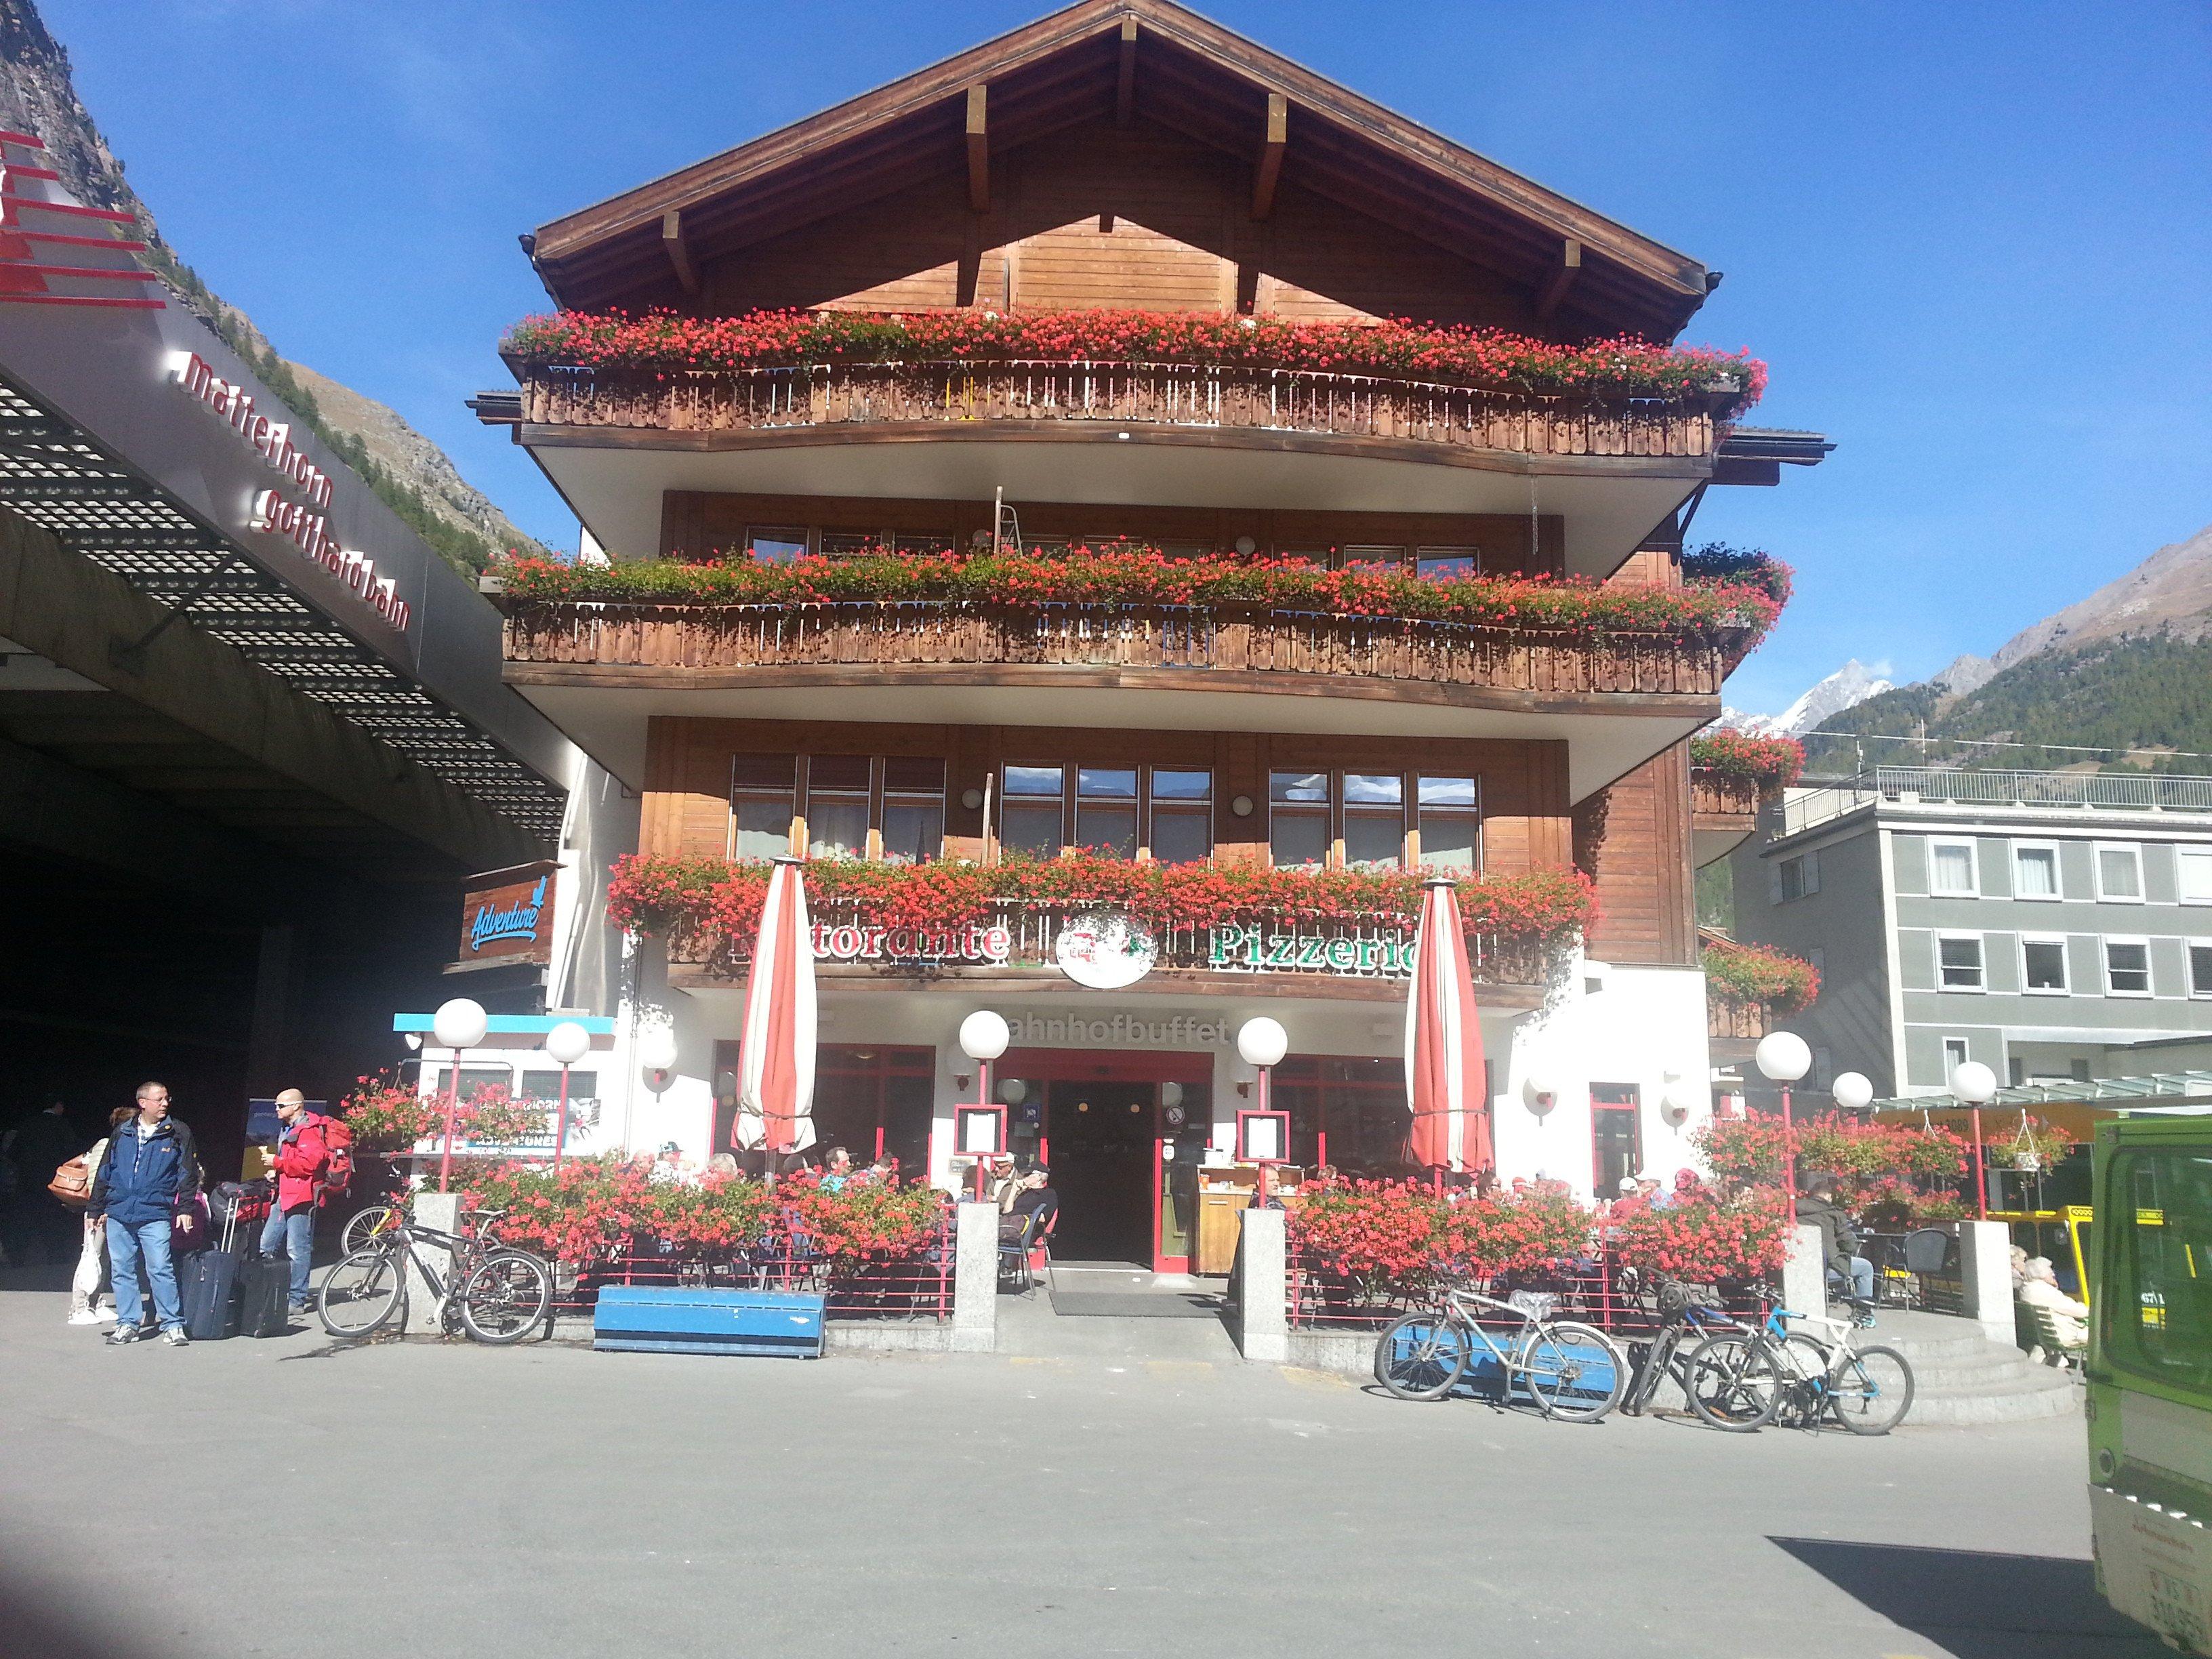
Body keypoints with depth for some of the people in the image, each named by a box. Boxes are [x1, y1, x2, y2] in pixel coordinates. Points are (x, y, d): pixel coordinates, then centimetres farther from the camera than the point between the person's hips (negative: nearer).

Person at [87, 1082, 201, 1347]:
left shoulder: (178, 1133, 2)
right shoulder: (122, 1133, 9)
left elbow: (188, 1173, 2)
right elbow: (104, 1173, 16)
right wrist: (96, 1209, 15)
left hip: (155, 1215, -3)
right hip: (118, 1215, 3)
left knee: (161, 1269, -8)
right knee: (122, 1270, 7)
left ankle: (173, 1325, -3)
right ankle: (127, 1323, 18)